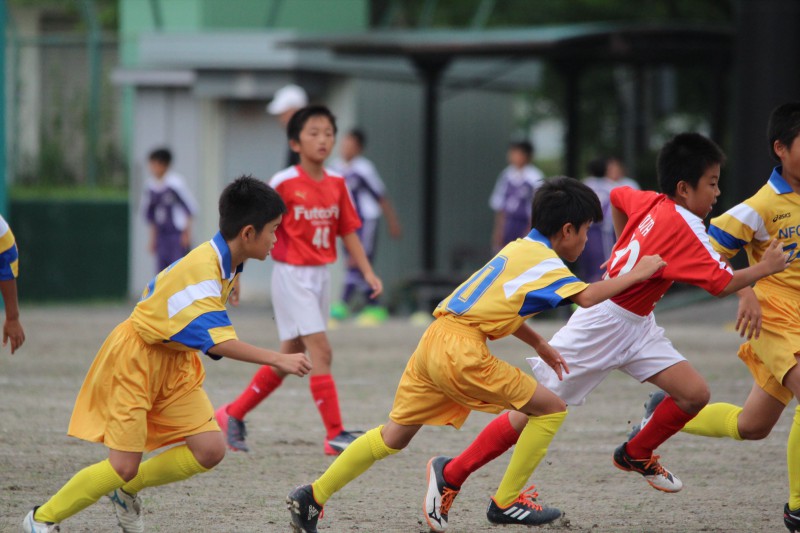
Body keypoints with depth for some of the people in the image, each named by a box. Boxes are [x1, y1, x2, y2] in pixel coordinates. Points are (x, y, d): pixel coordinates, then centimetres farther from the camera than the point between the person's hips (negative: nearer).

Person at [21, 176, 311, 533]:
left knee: (210, 451, -7)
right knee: (124, 466, -10)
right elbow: (217, 341, -38)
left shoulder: (225, 264, 0)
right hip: (135, 359, -9)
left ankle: (127, 490, 16)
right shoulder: (202, 271, -30)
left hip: (175, 362, 9)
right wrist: (278, 360, -40)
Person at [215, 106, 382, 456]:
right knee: (321, 351, -13)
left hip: (321, 276, 7)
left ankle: (233, 414, 26)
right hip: (292, 275, -7)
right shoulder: (284, 183, -12)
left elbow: (348, 233, 10)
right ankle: (335, 435, -11)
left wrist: (368, 273, 1)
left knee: (290, 357, 13)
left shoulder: (336, 184, 5)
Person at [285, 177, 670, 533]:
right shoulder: (544, 262, -5)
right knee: (550, 409, 1)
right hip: (461, 352, -9)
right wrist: (635, 275, -11)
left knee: (392, 437, 16)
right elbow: (586, 297, -21)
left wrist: (539, 345, 34)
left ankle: (313, 496, 12)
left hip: (434, 341, 9)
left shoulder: (519, 249, 22)